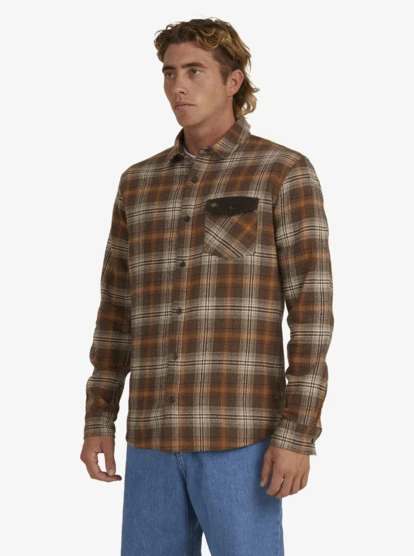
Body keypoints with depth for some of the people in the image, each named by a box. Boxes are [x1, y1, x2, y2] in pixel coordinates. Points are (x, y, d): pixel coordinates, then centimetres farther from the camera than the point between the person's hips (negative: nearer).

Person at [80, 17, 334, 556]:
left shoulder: (286, 172, -3)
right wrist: (98, 419, 11)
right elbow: (119, 308, 17)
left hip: (240, 432, -5)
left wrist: (298, 435, -15)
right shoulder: (140, 182, 13)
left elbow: (311, 311, -8)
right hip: (158, 432, 5)